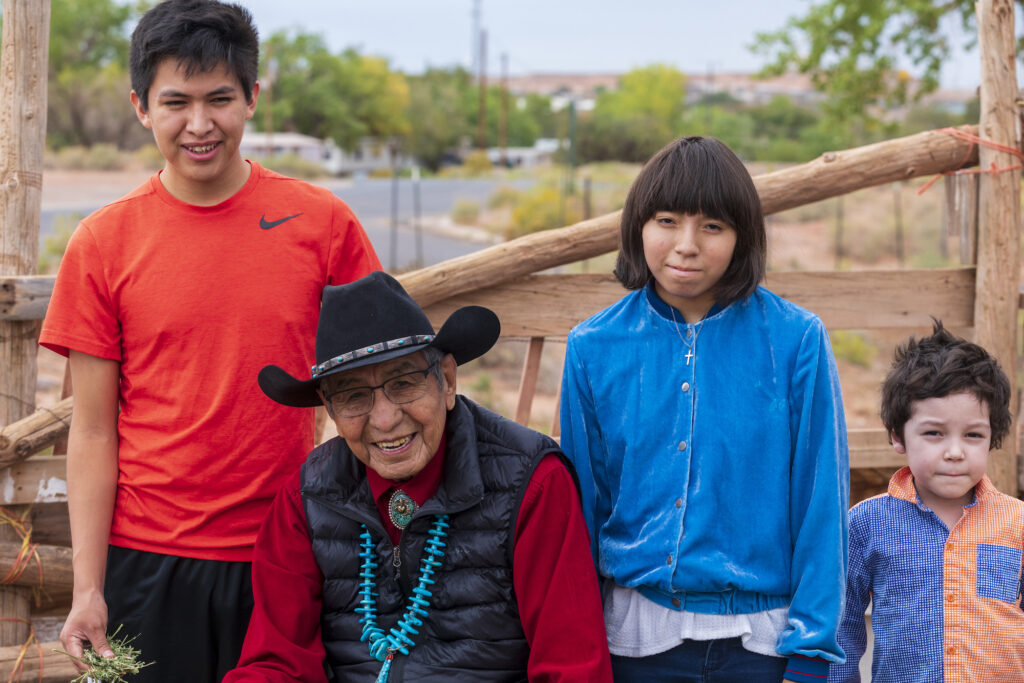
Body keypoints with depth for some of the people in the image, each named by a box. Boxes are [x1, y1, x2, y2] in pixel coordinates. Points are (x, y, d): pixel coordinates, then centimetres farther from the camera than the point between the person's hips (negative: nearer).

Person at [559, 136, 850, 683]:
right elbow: (580, 507, 6)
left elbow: (820, 507, -4)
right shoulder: (595, 348, 0)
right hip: (635, 636, 2)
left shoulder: (795, 341, -6)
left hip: (761, 638, -1)